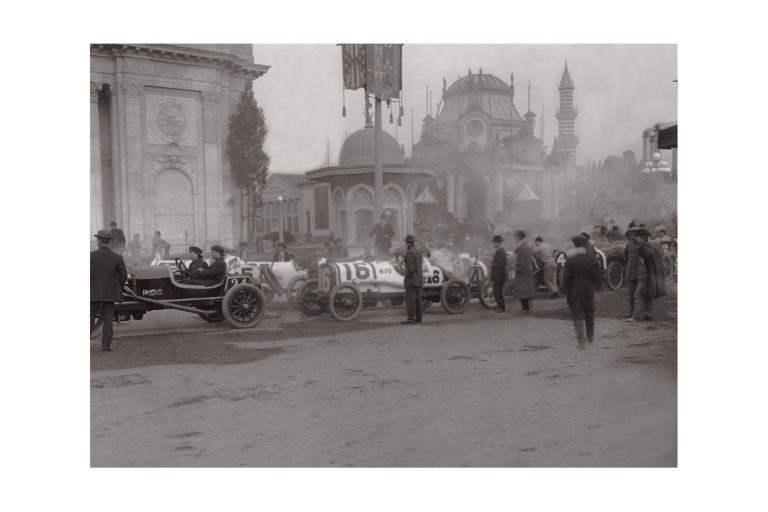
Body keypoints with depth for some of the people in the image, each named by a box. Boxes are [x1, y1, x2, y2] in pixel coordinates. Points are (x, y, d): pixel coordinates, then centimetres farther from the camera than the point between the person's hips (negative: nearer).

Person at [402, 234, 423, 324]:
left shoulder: (409, 253, -15)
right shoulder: (418, 253, 13)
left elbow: (410, 268, -20)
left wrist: (405, 278, -11)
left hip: (411, 281, -9)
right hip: (418, 281, 9)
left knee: (410, 300, -7)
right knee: (417, 300, 8)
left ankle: (411, 318, -7)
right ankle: (418, 318, 10)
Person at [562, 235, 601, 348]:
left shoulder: (570, 261, -11)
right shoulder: (591, 260, -5)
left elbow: (566, 278, -12)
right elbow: (597, 278, -3)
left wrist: (565, 291, 1)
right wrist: (592, 287, 14)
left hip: (574, 293, -2)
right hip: (588, 292, 2)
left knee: (577, 317, 4)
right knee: (589, 315, 20)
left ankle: (581, 341, -1)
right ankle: (590, 336, 33)